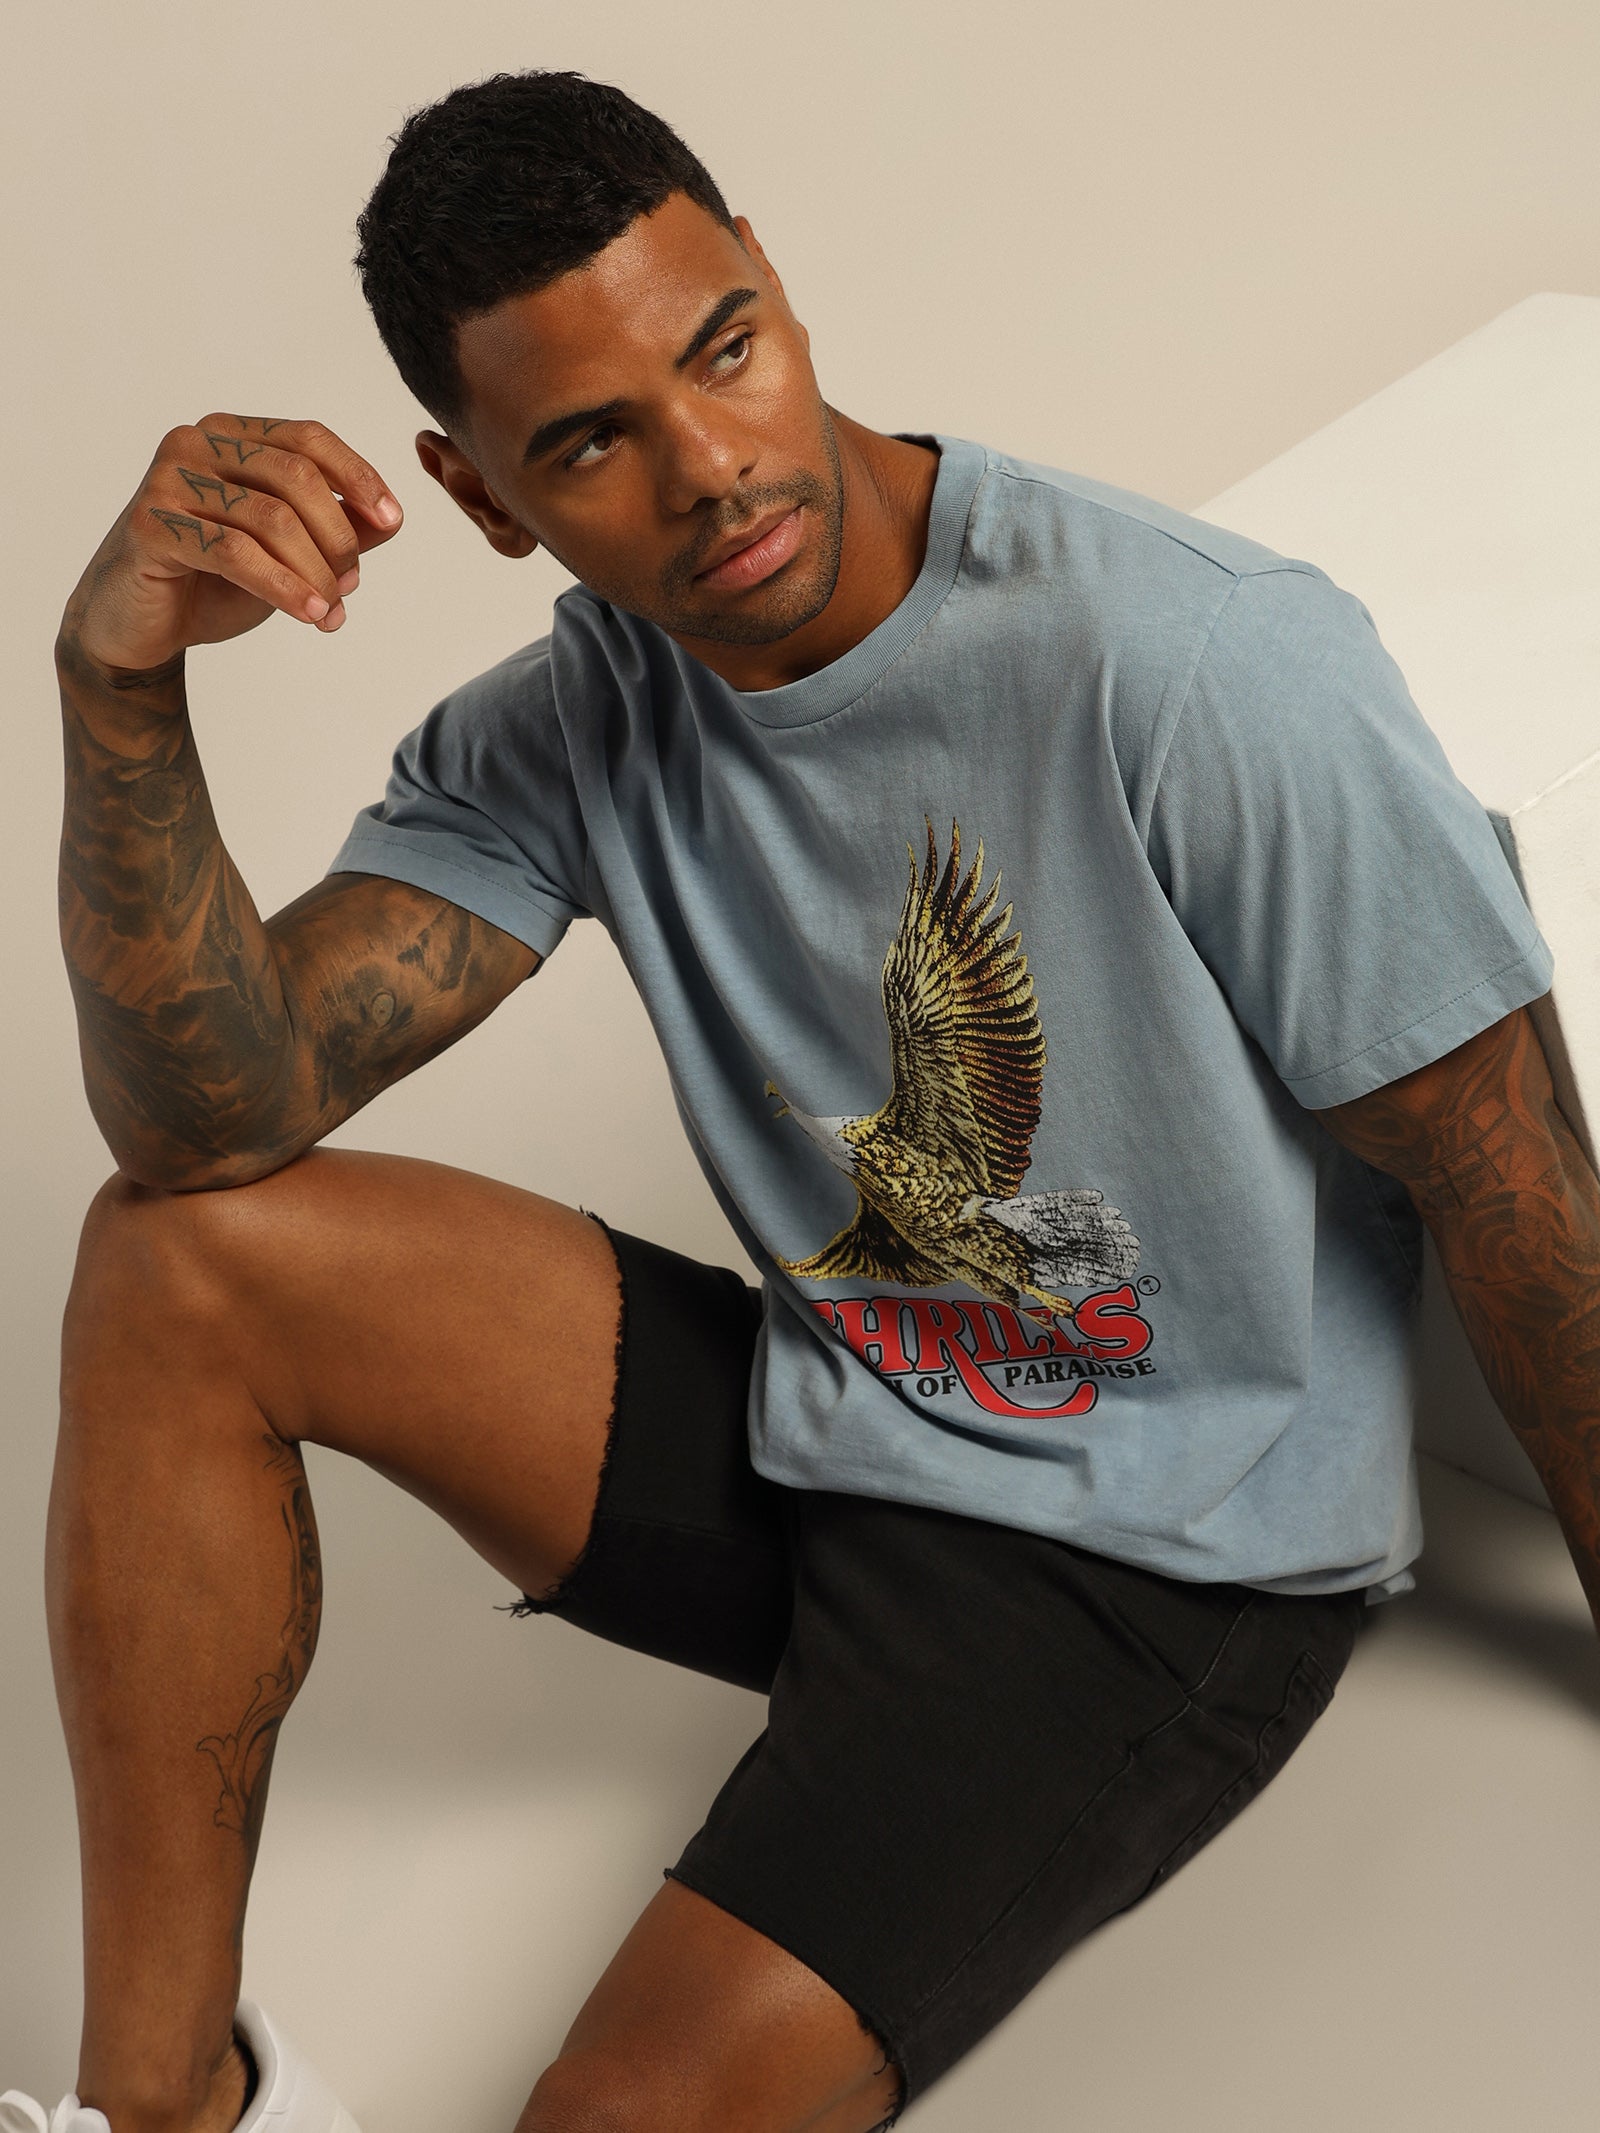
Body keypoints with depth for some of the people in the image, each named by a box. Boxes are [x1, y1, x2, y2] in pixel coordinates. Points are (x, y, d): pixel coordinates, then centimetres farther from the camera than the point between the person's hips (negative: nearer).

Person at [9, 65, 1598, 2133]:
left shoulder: (1203, 665, -24)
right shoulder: (566, 731, -5)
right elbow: (214, 1117, -15)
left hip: (1161, 1557, -6)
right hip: (812, 1425, 6)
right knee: (180, 1257, -7)